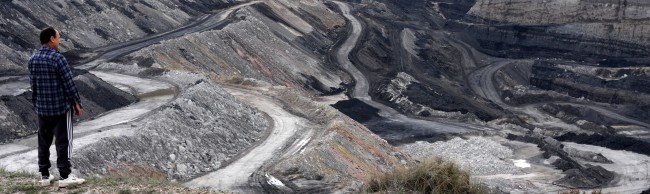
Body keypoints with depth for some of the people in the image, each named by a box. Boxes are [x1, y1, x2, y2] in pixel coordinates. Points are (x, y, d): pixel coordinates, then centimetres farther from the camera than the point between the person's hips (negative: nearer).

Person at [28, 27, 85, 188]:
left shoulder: (32, 59, 4)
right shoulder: (58, 58, -17)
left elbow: (33, 85, 10)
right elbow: (69, 84, -15)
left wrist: (36, 104, 18)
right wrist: (77, 103, -4)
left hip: (42, 108, 6)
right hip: (61, 107, -6)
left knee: (44, 141, 12)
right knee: (63, 141, 1)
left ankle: (44, 175, 18)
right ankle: (64, 176, 5)